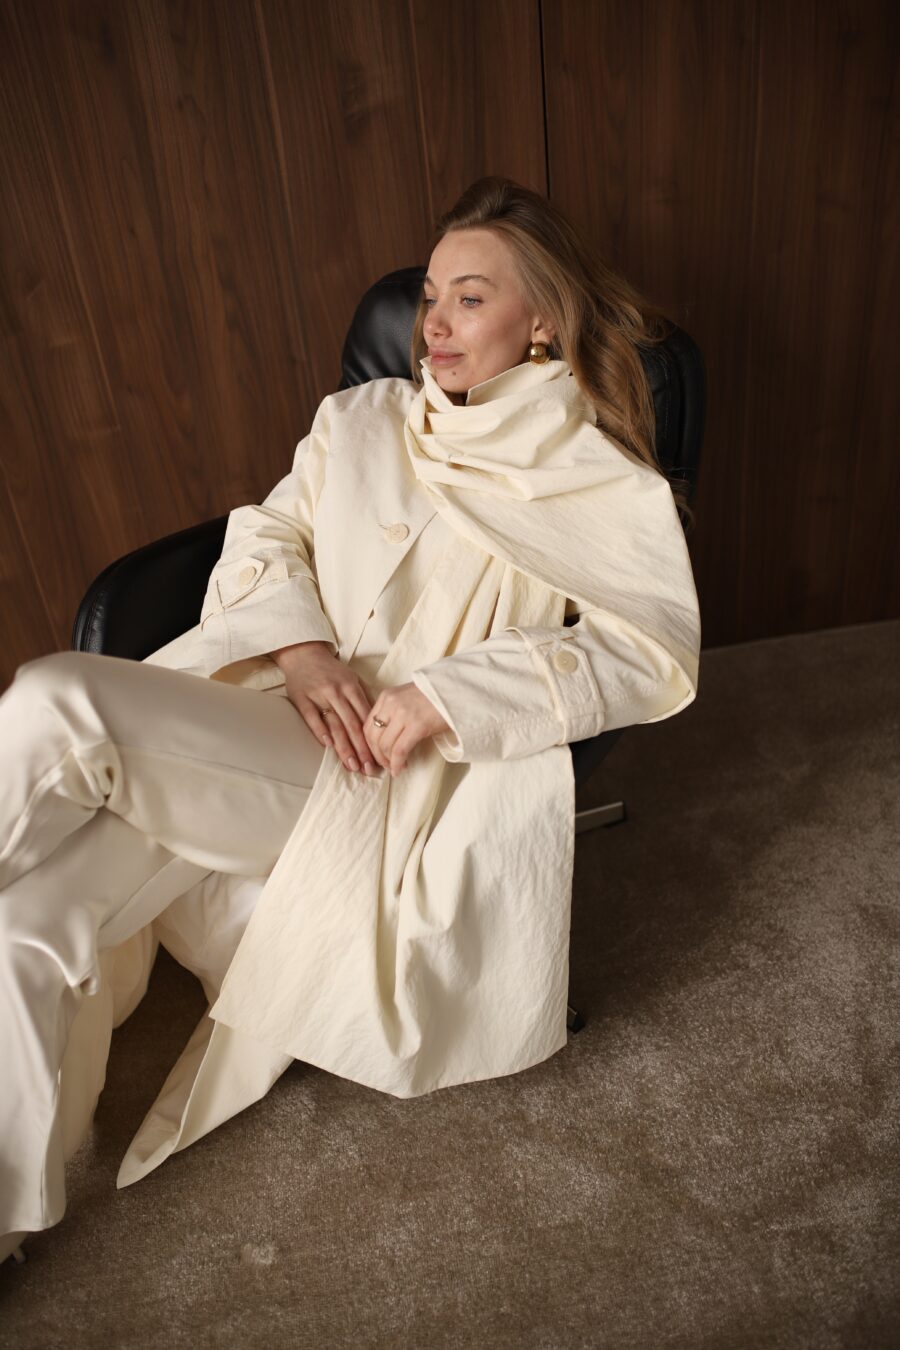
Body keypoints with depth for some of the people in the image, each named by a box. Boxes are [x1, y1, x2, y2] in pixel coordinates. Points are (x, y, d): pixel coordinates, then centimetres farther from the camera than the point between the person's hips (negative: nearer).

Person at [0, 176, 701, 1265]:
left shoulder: (605, 483, 8)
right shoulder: (360, 419, 20)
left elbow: (656, 654, -4)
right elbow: (263, 535, 16)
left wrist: (449, 696, -17)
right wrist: (299, 648, -8)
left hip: (423, 767, -4)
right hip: (274, 713, 5)